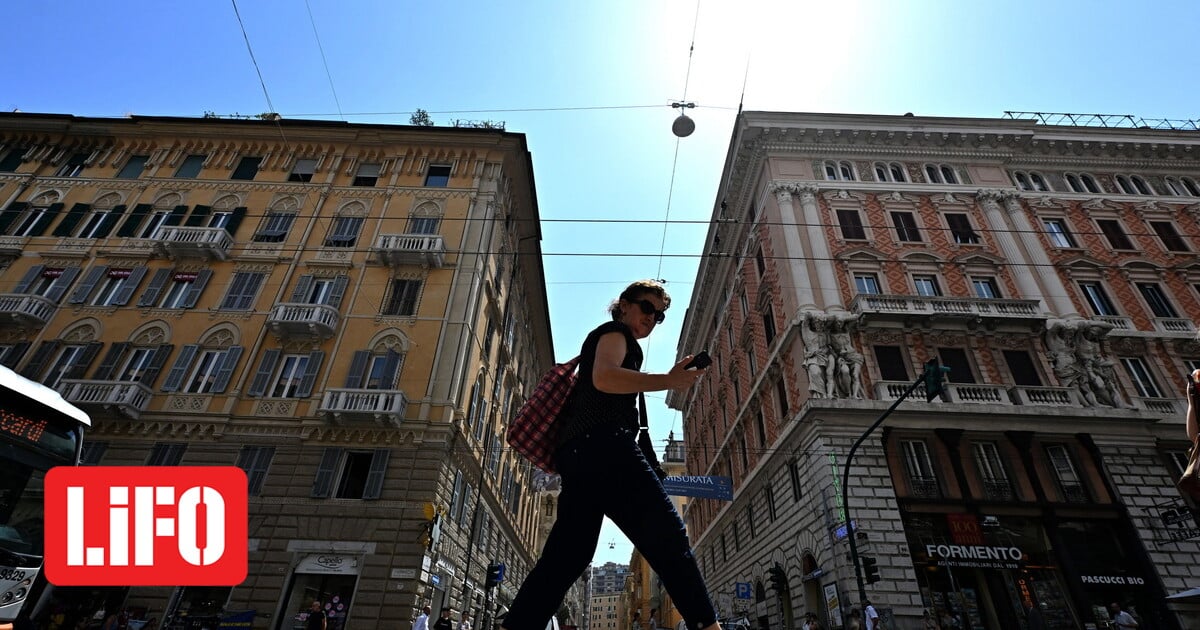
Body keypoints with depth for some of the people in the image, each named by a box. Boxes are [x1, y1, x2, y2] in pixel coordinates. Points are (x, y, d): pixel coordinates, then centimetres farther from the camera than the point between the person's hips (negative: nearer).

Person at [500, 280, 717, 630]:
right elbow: (604, 377, -14)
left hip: (579, 450, 10)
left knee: (567, 556, 6)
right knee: (668, 537, -15)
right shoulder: (615, 332, 6)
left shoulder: (600, 340, 36)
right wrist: (669, 381, -21)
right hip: (601, 444, -10)